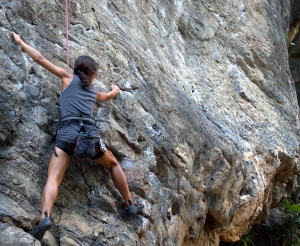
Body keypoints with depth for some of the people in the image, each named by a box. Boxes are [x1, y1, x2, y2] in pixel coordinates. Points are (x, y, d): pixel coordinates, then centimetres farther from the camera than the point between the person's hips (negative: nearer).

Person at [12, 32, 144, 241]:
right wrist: (115, 90, 74)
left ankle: (45, 216, -38)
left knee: (53, 179, -12)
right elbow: (107, 96, 51)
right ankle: (130, 205, 35)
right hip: (91, 135, 3)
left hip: (68, 134, -3)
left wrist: (21, 42, 27)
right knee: (113, 164, 28)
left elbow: (40, 59, 14)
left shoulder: (68, 78, 16)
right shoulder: (94, 91, 25)